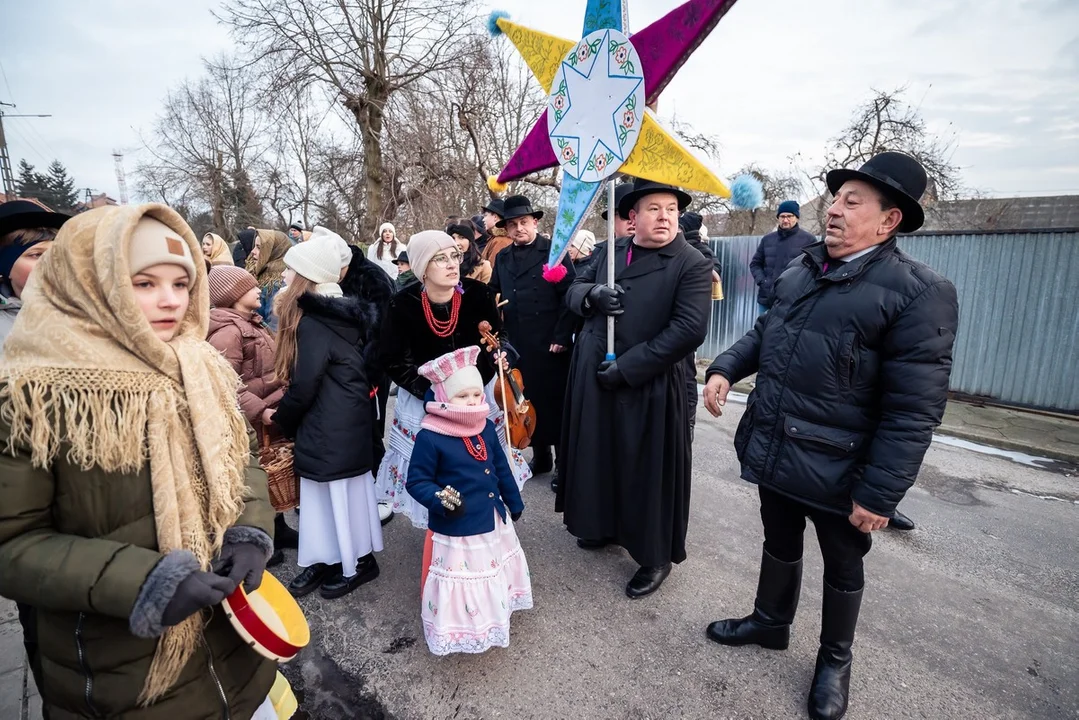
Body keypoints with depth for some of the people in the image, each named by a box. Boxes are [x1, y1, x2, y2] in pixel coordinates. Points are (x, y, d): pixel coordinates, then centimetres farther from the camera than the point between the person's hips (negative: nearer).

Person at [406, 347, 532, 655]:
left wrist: (514, 502, 17)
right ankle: (460, 630, 34)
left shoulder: (486, 427, -2)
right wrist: (441, 501, -34)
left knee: (494, 575, 26)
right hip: (455, 528, -7)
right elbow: (417, 481, -17)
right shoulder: (430, 437, -22)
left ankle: (494, 616, 52)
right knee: (460, 585, 9)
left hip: (493, 521, 7)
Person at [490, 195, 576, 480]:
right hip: (517, 346, 5)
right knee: (529, 401, 11)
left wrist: (562, 336, -14)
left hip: (550, 345, -5)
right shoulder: (502, 258, 13)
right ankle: (541, 455, 27)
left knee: (555, 403, 4)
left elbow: (570, 295, -9)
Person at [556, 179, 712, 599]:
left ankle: (655, 556, 27)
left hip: (648, 388, -6)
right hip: (593, 378, 6)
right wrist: (591, 294, -16)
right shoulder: (609, 251, 8)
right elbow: (574, 291, 10)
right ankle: (606, 525, 43)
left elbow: (689, 329, -19)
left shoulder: (692, 265, -11)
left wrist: (625, 368, -20)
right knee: (599, 456, 19)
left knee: (647, 469, 6)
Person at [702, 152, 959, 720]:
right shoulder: (800, 271, 3)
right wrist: (724, 369, -3)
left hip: (835, 469, -5)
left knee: (843, 567, 19)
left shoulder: (919, 293, -17)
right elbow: (765, 331, 15)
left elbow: (913, 410, -19)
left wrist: (878, 494, -19)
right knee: (779, 543, 25)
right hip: (772, 451, 6)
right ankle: (770, 622, 50)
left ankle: (834, 660, 44)